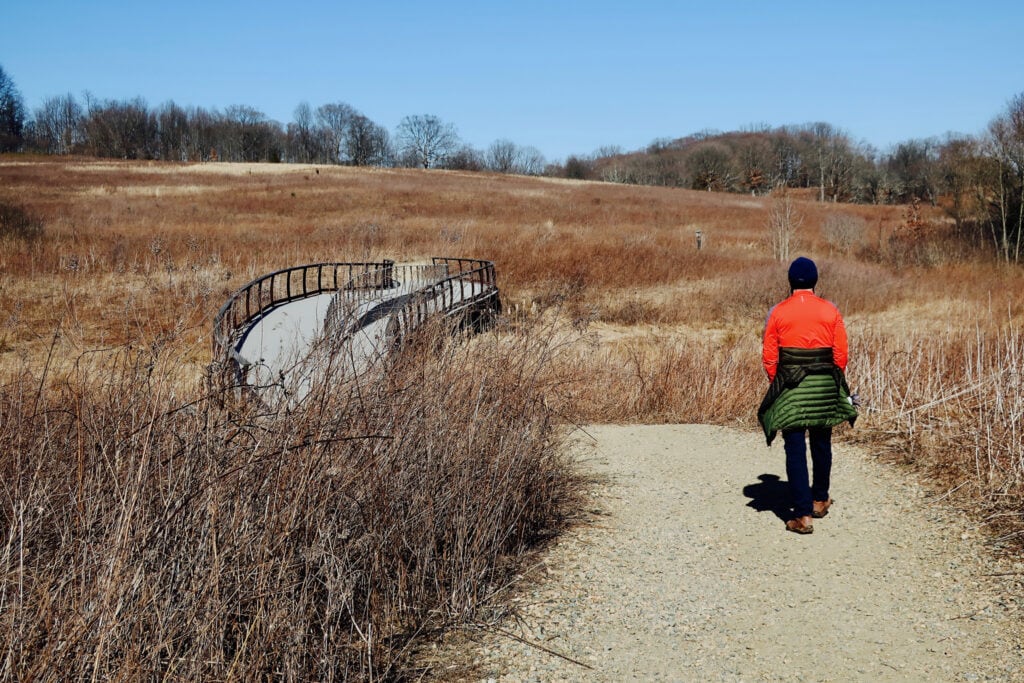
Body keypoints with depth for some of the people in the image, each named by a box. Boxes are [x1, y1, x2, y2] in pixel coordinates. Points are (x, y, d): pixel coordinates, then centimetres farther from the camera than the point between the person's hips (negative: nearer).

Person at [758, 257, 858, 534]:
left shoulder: (778, 312, -6)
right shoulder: (830, 311, -3)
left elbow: (769, 357, -5)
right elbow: (841, 354, -1)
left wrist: (777, 385, 10)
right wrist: (834, 383, 14)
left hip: (790, 389, -2)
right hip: (824, 390, 2)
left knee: (795, 450, 1)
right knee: (821, 445, 20)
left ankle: (803, 515, -2)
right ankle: (819, 500, 35)